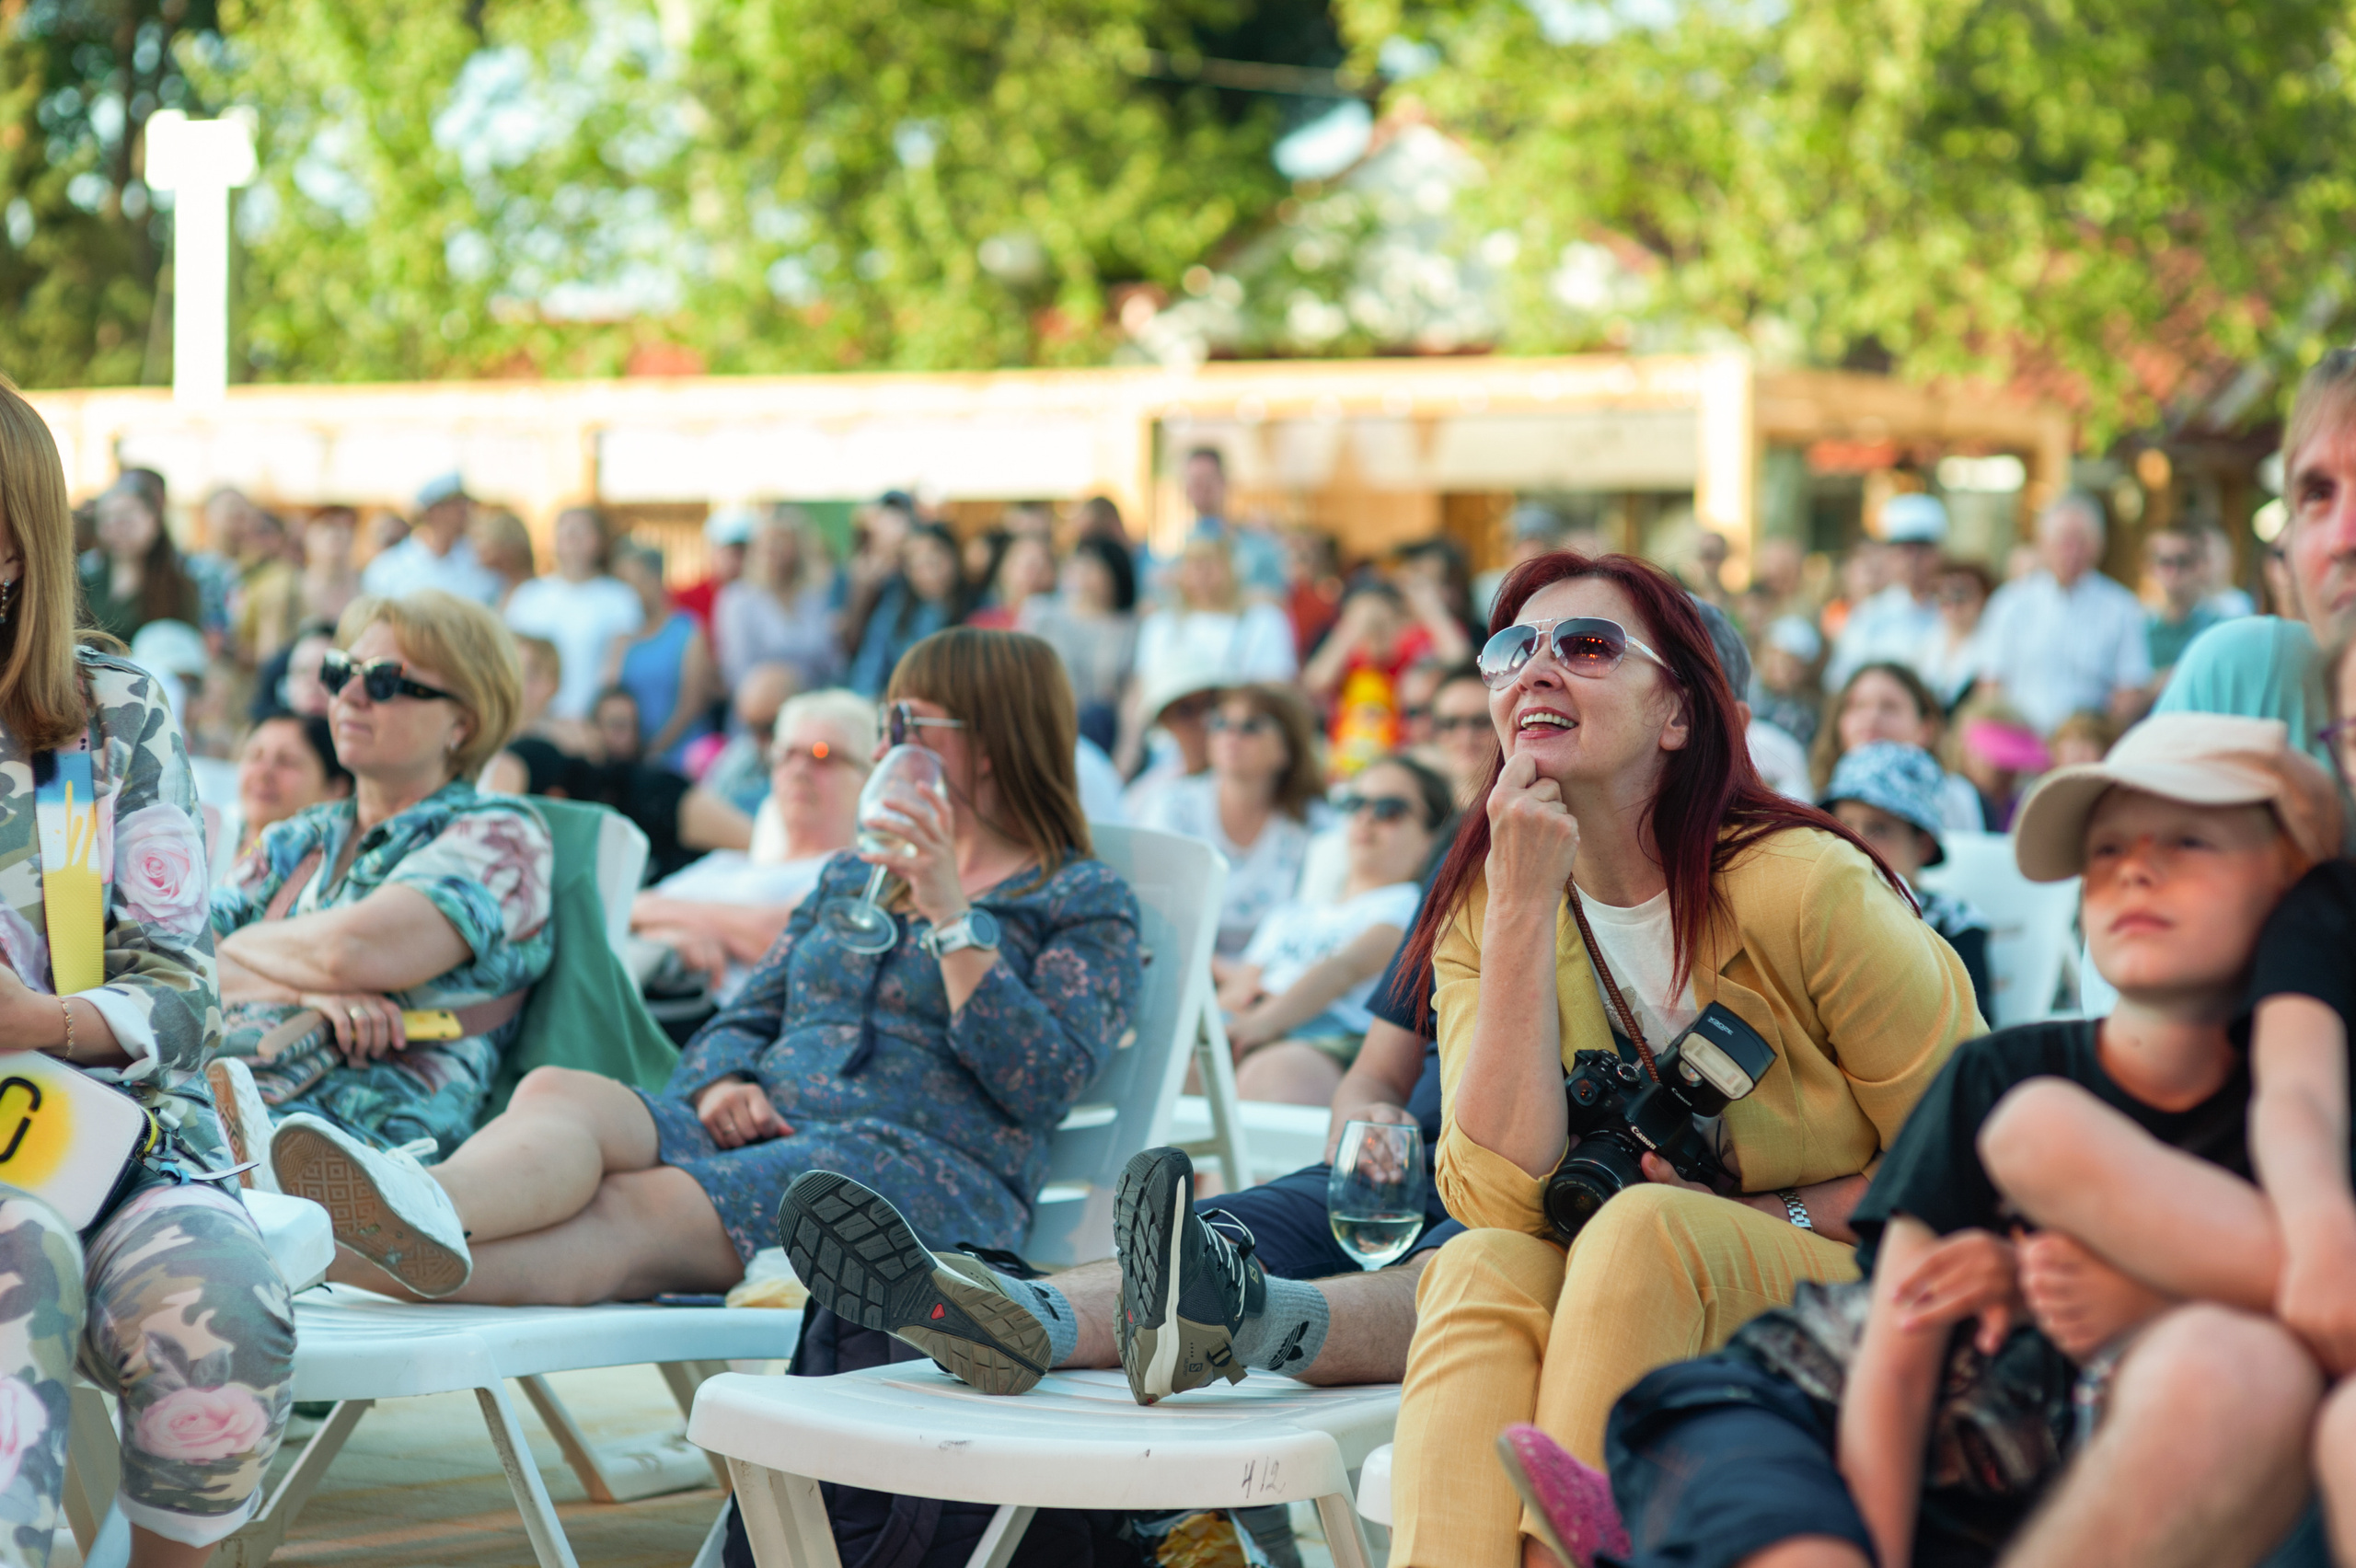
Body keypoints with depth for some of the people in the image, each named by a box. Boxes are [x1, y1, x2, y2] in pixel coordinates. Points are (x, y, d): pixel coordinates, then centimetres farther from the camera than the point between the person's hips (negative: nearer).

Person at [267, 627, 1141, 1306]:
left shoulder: (1086, 902, 10)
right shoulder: (849, 879, 31)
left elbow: (1045, 1085, -6)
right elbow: (743, 1020, 23)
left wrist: (951, 921, -9)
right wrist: (724, 1085, -1)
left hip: (922, 1163, -6)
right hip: (763, 1131, 6)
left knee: (644, 1210, -36)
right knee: (558, 1094, -28)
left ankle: (378, 1261, -62)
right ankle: (424, 1213, -63)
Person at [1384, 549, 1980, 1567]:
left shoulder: (1804, 887, -13)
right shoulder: (1483, 911, 0)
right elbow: (1498, 1199, -16)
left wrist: (1756, 1220, -16)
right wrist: (1524, 908, -19)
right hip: (1619, 1323, 3)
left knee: (1644, 1228, -32)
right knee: (1482, 1267, -28)